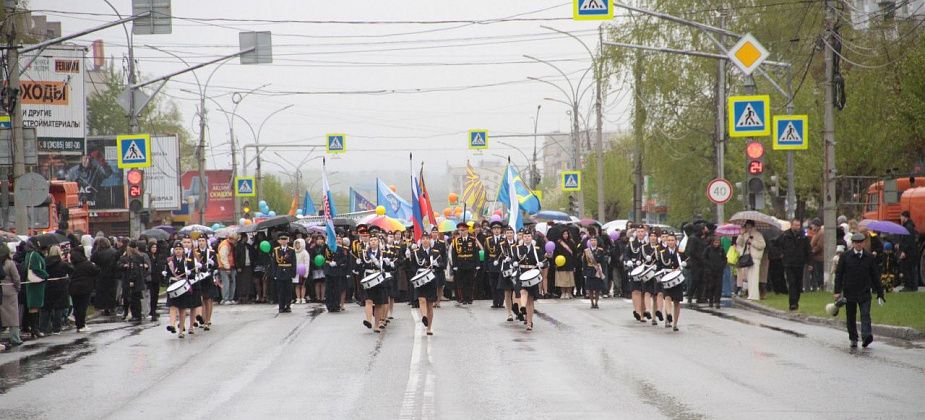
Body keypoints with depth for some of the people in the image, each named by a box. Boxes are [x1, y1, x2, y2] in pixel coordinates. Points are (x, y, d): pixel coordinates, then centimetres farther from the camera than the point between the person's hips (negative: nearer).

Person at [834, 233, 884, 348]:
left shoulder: (869, 257, 4)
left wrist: (879, 293, 7)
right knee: (851, 317, 7)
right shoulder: (845, 257, 2)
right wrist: (838, 291, -6)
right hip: (849, 291, 1)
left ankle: (866, 336, -26)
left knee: (865, 314, -15)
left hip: (865, 292, -1)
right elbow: (838, 274, 2)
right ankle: (853, 339, 16)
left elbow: (875, 276, 8)